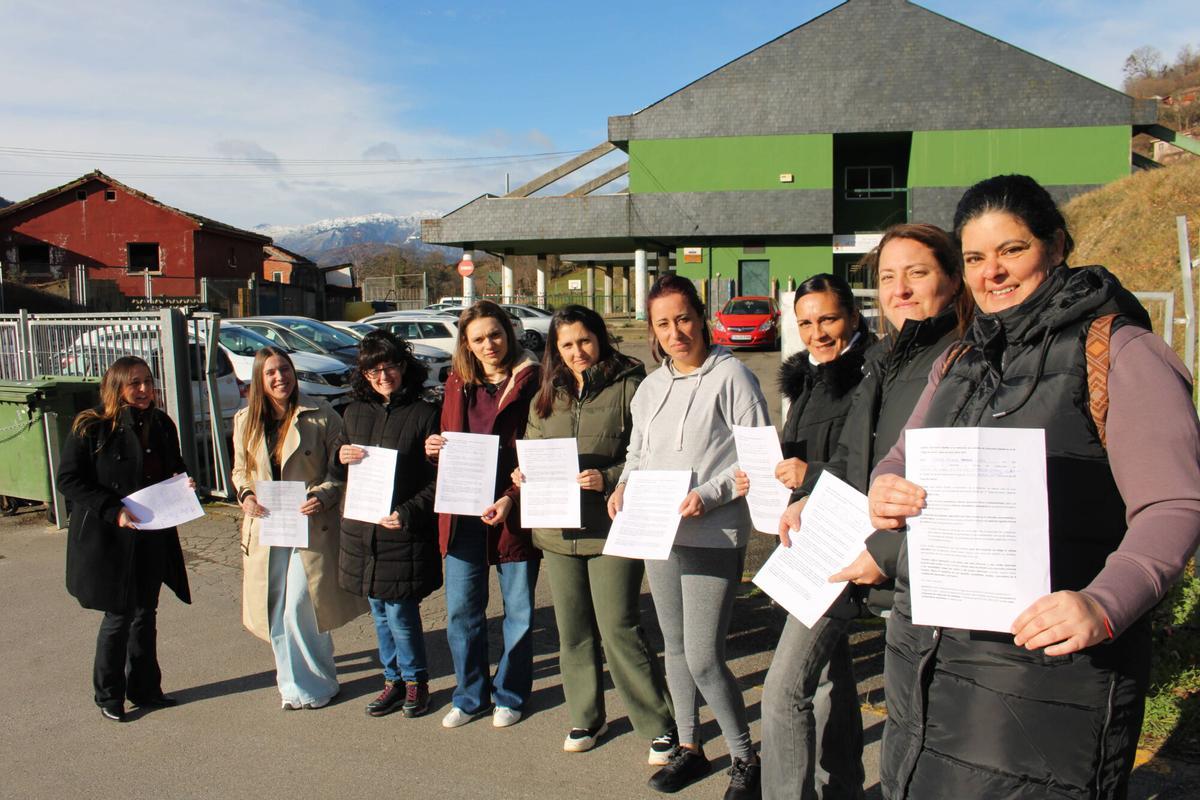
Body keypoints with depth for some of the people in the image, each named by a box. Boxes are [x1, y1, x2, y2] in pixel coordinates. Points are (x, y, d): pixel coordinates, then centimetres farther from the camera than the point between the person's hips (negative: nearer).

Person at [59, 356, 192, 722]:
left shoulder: (161, 424, 5)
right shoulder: (90, 428, -11)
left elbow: (175, 467, 19)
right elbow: (68, 479, -12)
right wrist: (113, 510, -22)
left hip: (154, 536, 5)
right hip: (110, 539, -5)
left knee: (145, 613, 15)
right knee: (119, 616, 3)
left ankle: (144, 688, 28)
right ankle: (108, 695, 21)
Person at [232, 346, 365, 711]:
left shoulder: (321, 416, -7)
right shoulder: (245, 421, 7)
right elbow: (240, 470, 17)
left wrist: (323, 496, -20)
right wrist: (246, 495, -3)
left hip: (311, 527, -4)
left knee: (300, 610, -5)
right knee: (276, 615, 9)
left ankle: (314, 683, 18)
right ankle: (293, 683, 26)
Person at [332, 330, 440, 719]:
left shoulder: (424, 414, -7)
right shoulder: (355, 413, 9)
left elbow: (437, 481, -8)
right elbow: (337, 474, 16)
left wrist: (408, 514, -21)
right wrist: (341, 459, -7)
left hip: (405, 533, -5)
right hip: (362, 531, 5)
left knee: (400, 613, -1)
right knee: (380, 613, 14)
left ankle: (415, 680, 22)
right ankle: (394, 680, 31)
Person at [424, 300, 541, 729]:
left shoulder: (530, 379, -5)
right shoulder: (458, 383, 10)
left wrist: (511, 498, -17)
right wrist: (434, 449, -3)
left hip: (514, 511, -4)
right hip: (462, 511, 4)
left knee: (518, 610, 9)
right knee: (461, 609, 10)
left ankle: (509, 695, 27)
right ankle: (470, 695, 28)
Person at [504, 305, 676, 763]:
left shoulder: (629, 386, -7)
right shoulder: (546, 396, 12)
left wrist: (609, 479, -21)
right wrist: (522, 476, -2)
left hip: (612, 528, -6)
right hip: (558, 530, 6)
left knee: (618, 627, -3)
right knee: (573, 629, 15)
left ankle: (659, 724, 14)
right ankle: (585, 717, 32)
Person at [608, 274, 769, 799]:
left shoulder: (730, 375, -10)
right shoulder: (651, 387, 10)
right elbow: (636, 453, 19)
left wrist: (710, 494, -22)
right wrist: (623, 485, -1)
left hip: (713, 536, -7)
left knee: (703, 658, -5)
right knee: (675, 647, 17)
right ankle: (688, 747, 34)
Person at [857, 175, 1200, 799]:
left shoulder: (1120, 351, -6)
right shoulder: (958, 362, 15)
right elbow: (902, 459, 17)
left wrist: (1105, 604, -30)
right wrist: (885, 491, -8)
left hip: (1046, 662, -6)